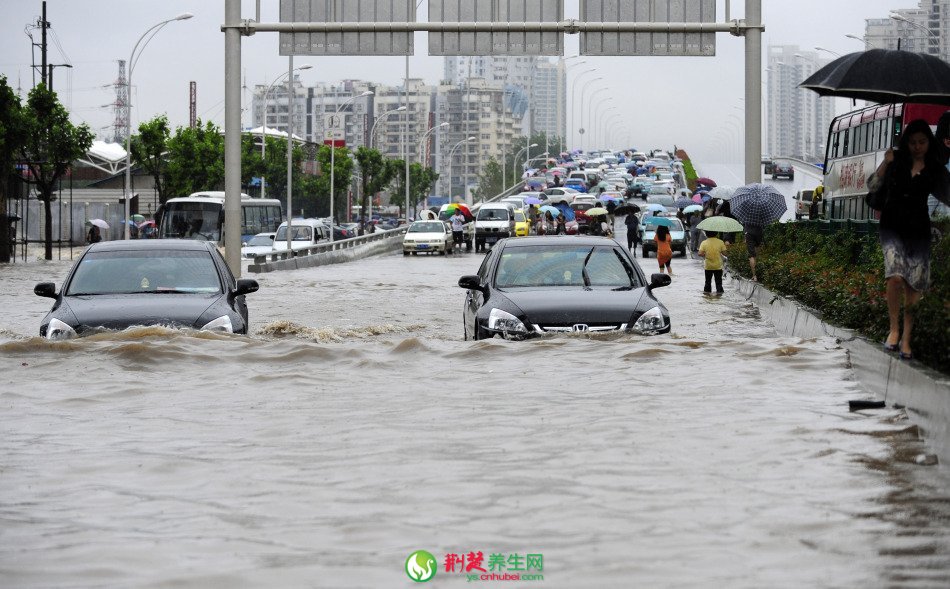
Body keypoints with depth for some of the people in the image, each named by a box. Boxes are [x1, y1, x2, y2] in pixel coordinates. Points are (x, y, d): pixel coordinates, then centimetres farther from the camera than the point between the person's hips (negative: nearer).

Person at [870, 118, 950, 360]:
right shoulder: (897, 160, 2)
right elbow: (873, 186, 0)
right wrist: (885, 163, -14)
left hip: (918, 229, 2)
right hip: (892, 225, -2)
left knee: (914, 285, -1)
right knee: (896, 275, -22)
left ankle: (906, 338, 7)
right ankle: (894, 329, -7)